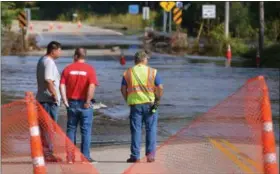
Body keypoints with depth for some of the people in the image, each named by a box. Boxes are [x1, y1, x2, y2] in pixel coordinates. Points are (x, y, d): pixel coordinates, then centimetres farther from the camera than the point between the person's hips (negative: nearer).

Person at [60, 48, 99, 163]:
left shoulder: (68, 69, 2)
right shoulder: (89, 69, -4)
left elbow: (62, 86, -6)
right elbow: (92, 86, -16)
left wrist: (65, 101, -4)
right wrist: (88, 101, -12)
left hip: (71, 103, 2)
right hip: (85, 104, -2)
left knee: (71, 129, 9)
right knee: (86, 130, 3)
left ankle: (70, 157, 7)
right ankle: (85, 157, 2)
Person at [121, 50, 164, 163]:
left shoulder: (128, 73, 6)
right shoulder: (152, 72, 1)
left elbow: (123, 89, 3)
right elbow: (160, 88, -5)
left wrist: (128, 100, 12)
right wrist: (157, 100, 5)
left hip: (135, 104, 1)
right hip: (150, 104, -1)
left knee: (136, 130, 5)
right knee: (151, 129, 6)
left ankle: (135, 156, 4)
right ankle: (150, 154, 2)